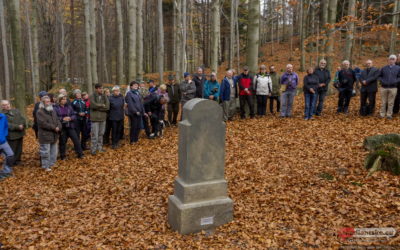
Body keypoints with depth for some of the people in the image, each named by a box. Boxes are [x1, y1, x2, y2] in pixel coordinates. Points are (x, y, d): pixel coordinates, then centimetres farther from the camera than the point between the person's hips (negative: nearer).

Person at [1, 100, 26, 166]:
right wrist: (17, 127, -24)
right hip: (11, 135, -6)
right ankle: (12, 163, 11)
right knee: (12, 150, -1)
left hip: (20, 134, 6)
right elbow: (7, 125, -19)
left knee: (19, 149, 17)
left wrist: (22, 125, -15)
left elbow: (23, 119, 6)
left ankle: (18, 160, 31)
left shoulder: (16, 111, 11)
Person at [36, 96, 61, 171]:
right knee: (46, 152, -1)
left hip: (54, 135, 7)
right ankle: (46, 166, 11)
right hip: (45, 136, -7)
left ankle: (51, 164, 26)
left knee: (54, 151, 13)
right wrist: (54, 128, -17)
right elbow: (43, 123, -19)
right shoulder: (40, 112, -10)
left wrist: (58, 127, -10)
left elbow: (57, 120, 11)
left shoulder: (52, 110, 14)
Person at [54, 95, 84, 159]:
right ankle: (62, 156, 23)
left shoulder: (69, 106, 6)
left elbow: (74, 115, 7)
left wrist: (70, 118, -13)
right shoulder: (56, 108, -5)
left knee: (76, 140, 0)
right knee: (62, 142, 7)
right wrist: (63, 119, -20)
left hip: (70, 127, 3)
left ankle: (80, 154, 12)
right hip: (62, 127, -2)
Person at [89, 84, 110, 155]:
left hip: (103, 117, 5)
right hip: (95, 118, -5)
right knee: (94, 135, -2)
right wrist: (102, 105, -9)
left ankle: (100, 147, 26)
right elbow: (93, 105, -21)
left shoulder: (104, 96, 5)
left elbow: (107, 106, -4)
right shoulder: (92, 96, -7)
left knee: (101, 134, 14)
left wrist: (98, 107, -13)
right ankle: (93, 149, 6)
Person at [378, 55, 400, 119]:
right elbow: (379, 76, 14)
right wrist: (382, 80, -3)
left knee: (391, 102, 3)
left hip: (393, 88, -1)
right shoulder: (384, 68, 8)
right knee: (383, 102, 6)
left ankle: (389, 114, 10)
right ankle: (382, 114, 13)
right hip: (384, 87, 1)